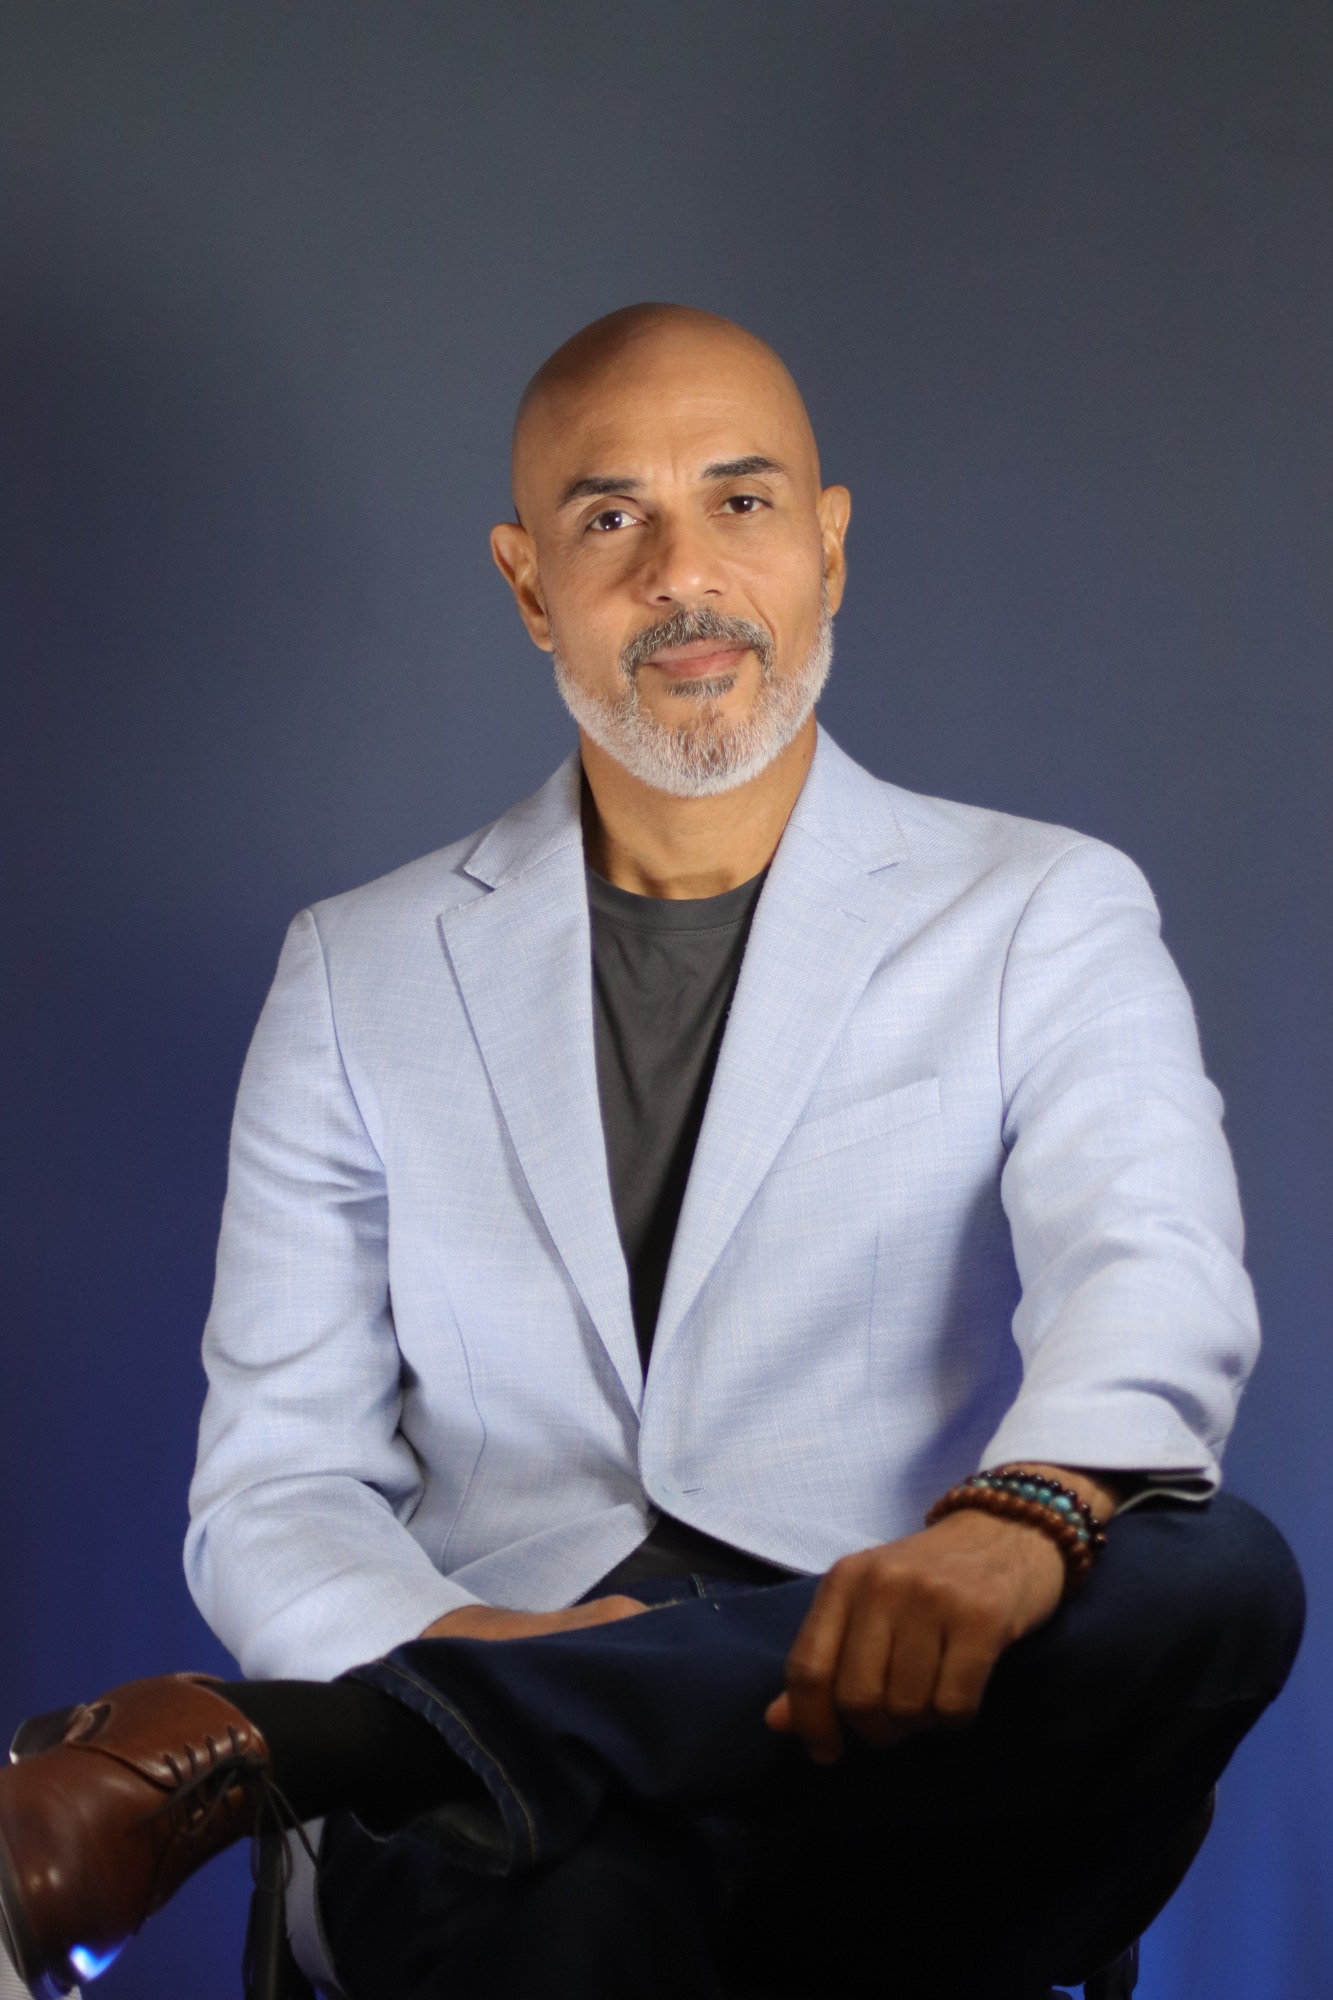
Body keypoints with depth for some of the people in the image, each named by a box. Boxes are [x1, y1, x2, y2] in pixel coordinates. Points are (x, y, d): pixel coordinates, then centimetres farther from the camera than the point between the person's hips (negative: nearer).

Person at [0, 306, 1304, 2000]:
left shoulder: (1042, 919, 11)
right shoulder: (362, 974, 16)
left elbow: (1154, 1275, -9)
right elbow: (275, 1478, 10)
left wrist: (1021, 1515, -34)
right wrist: (436, 1646, -15)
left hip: (899, 1756, 5)